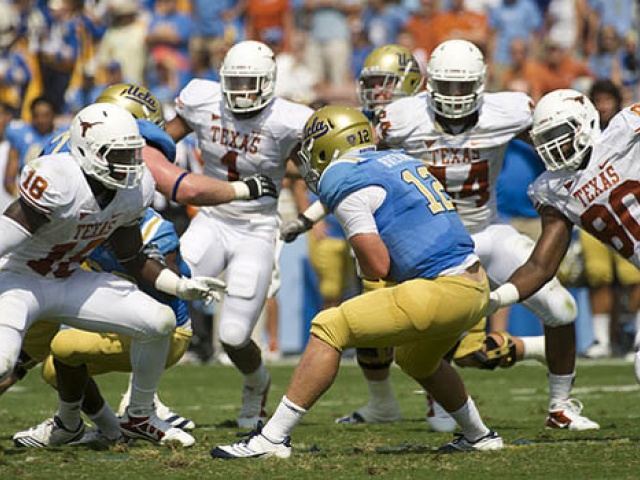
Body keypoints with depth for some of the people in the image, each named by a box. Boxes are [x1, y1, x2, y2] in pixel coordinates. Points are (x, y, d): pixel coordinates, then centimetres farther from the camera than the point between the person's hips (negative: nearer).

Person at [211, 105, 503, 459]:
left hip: (444, 292, -8)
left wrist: (364, 267, 11)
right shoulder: (401, 161, 20)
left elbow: (377, 266, -10)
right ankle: (478, 436, 48)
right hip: (477, 286, 8)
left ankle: (273, 438, -10)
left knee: (329, 330, -6)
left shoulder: (345, 181, -6)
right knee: (417, 361, 34)